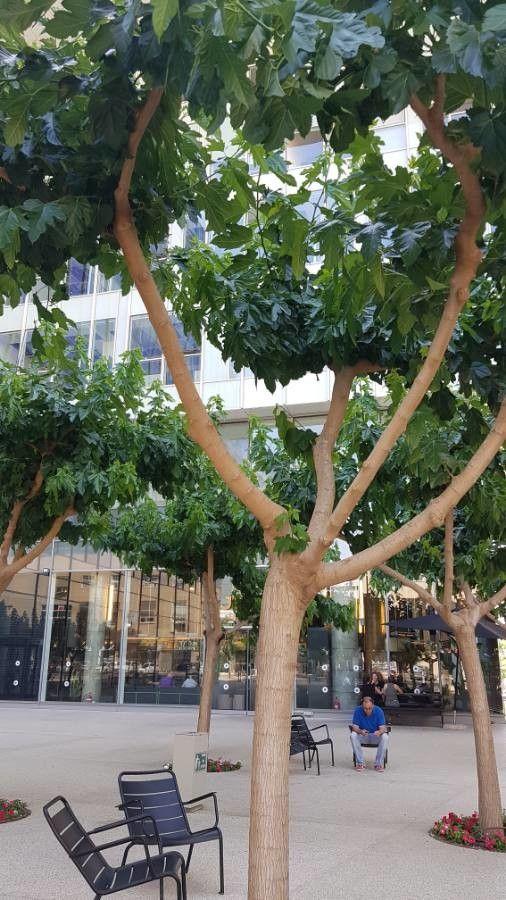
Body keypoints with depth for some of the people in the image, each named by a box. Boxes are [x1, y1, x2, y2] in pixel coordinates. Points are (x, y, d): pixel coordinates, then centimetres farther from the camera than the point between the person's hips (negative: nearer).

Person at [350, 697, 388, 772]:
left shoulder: (379, 711, -16)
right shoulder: (358, 711, -16)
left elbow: (383, 728, -18)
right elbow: (355, 727, -17)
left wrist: (379, 732, -43)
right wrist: (360, 731, -40)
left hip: (376, 736, 0)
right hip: (362, 736, 0)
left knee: (385, 737, -31)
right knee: (353, 735, -29)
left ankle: (378, 763, -16)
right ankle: (360, 763, -18)